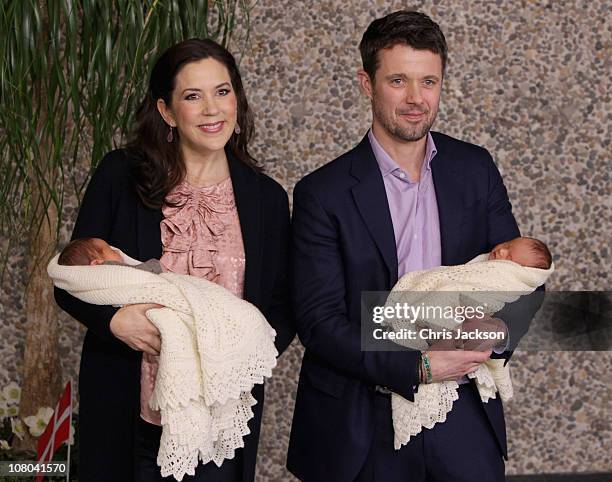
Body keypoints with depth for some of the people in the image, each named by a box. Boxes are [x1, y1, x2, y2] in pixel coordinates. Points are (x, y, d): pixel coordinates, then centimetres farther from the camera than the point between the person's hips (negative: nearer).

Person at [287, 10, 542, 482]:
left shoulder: (476, 169, 3)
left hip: (465, 417, 3)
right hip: (363, 426, -2)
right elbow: (319, 322, -11)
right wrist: (415, 366, -20)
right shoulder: (323, 194, -8)